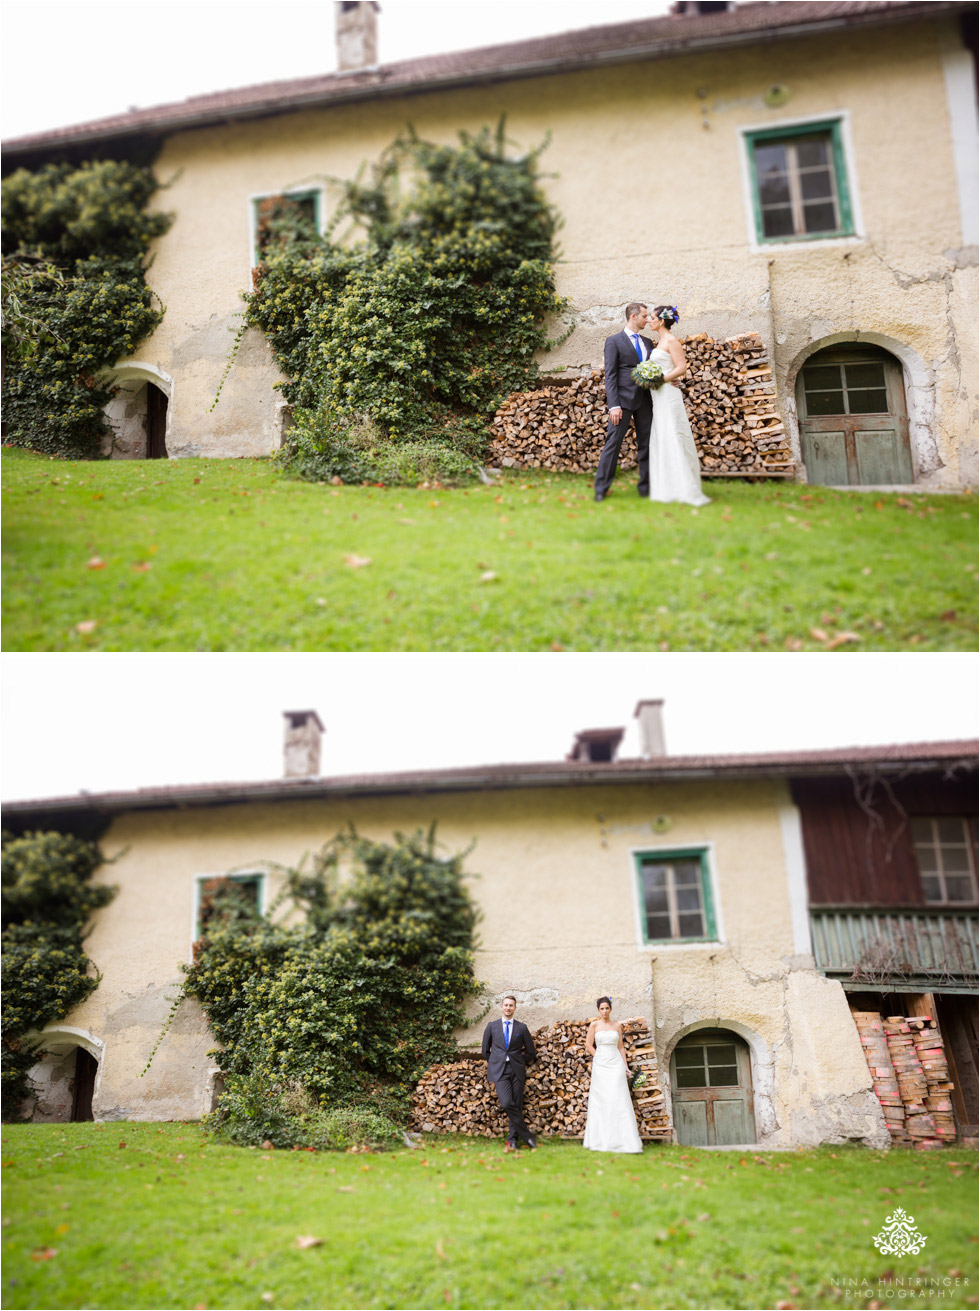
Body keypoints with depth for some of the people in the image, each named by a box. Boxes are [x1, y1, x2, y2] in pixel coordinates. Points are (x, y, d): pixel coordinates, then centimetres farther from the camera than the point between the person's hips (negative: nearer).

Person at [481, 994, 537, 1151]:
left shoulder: (522, 1028, 8)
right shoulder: (492, 1026, 9)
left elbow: (531, 1052, 14)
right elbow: (485, 1050, 16)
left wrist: (519, 1063, 11)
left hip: (516, 1071, 1)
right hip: (498, 1071, -1)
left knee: (517, 1106, -2)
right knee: (507, 1103, -17)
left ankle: (512, 1140, 10)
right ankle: (526, 1135, -5)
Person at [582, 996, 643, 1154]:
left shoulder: (617, 1027, 11)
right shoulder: (594, 1025, 4)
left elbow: (621, 1047, 13)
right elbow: (589, 1045, 3)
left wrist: (626, 1066, 5)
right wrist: (600, 1059, -2)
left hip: (616, 1064, 1)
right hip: (600, 1066, -1)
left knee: (619, 1099, -6)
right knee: (601, 1100, -1)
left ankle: (625, 1140, -6)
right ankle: (601, 1141, 5)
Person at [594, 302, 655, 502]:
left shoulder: (648, 342, 17)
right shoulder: (614, 341, -1)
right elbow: (610, 376, -7)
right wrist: (614, 405, -16)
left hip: (644, 401, 6)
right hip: (623, 401, -6)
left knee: (646, 444, 7)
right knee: (613, 444, -7)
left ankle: (646, 486, 14)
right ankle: (601, 488, -2)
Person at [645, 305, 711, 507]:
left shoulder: (671, 341, -9)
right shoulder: (659, 342, 17)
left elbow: (682, 368, -16)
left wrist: (659, 380, -17)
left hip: (668, 395, -9)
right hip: (658, 397, 9)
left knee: (674, 439, -11)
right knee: (661, 441, 8)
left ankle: (687, 490, -9)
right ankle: (667, 489, 11)